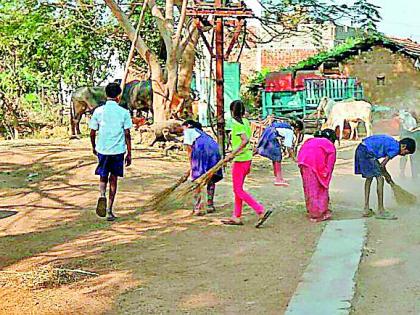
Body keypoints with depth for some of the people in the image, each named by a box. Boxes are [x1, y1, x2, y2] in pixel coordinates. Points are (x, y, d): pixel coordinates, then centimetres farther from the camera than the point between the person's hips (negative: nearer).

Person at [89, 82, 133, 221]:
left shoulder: (98, 111, -2)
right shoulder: (124, 112, -5)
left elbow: (92, 133, 3)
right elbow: (127, 134, -5)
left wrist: (94, 147, 20)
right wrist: (129, 154, 1)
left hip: (102, 149, 1)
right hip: (118, 150, -1)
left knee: (103, 177, 17)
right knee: (113, 179, 12)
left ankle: (102, 195, -14)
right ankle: (109, 211, 12)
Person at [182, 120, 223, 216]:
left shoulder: (188, 131, 22)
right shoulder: (201, 132, 39)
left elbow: (189, 149, 11)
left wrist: (191, 166, 16)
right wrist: (191, 168, 39)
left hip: (201, 150, -6)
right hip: (214, 149, 6)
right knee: (211, 180, 19)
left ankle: (197, 208, 0)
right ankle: (210, 205, 21)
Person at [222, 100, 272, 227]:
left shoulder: (236, 123, -15)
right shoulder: (245, 121, 11)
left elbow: (245, 140, -28)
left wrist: (232, 154, -24)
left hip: (240, 159, -9)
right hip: (247, 159, 9)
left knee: (238, 190, -4)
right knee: (238, 189, 15)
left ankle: (261, 211, -12)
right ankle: (236, 217, 21)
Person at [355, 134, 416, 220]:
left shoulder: (391, 142, 19)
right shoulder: (395, 148, -8)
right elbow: (382, 165, -6)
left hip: (360, 150, 10)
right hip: (367, 152, -10)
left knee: (369, 178, 19)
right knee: (380, 179, -5)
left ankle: (366, 209, 23)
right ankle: (380, 211, -1)